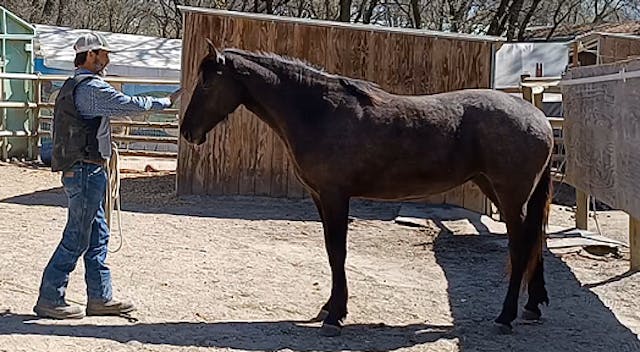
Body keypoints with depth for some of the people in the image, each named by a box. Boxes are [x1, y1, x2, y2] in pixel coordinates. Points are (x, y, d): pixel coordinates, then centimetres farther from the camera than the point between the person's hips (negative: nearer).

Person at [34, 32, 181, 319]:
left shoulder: (73, 86, 16)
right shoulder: (92, 87, -16)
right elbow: (130, 104, -16)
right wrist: (166, 102, -4)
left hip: (80, 170, 10)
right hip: (87, 171, -10)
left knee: (98, 237, 14)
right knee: (76, 239, -4)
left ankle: (100, 298, 19)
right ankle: (49, 300, 2)